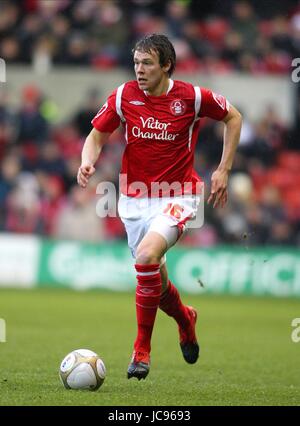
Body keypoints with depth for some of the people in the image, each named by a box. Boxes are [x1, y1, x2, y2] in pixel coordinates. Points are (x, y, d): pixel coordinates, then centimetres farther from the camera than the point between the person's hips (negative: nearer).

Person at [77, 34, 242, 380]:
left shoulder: (192, 97, -10)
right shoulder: (124, 96, -4)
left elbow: (233, 117, 7)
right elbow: (98, 135, 5)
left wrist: (223, 170, 1)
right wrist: (88, 161, -17)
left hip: (176, 197, -4)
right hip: (135, 198, 4)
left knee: (147, 256, -28)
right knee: (154, 279, 10)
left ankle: (142, 349, -15)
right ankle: (185, 319, 47)